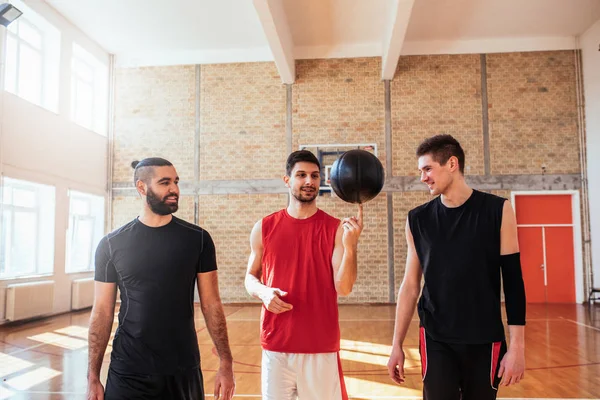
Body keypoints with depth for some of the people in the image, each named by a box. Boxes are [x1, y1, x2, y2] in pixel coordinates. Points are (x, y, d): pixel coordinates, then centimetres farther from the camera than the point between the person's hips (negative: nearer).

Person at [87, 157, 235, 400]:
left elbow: (211, 304, -1)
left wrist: (226, 363, -6)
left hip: (183, 371, 1)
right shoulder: (112, 245, -3)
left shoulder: (198, 239, -3)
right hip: (128, 374, 0)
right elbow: (102, 312, 1)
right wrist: (93, 378, -1)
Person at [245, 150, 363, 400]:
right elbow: (251, 277, 10)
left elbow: (344, 288, -11)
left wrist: (350, 246, -26)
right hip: (275, 344, 1)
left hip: (322, 346, -1)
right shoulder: (264, 228, 1)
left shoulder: (335, 229, -4)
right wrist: (263, 292, -11)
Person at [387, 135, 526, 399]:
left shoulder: (497, 211, -5)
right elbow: (410, 286, 4)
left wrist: (517, 346, -7)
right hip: (436, 341, 1)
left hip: (485, 341, 0)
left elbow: (513, 281, -4)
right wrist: (397, 344, 4)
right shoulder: (417, 220, 0)